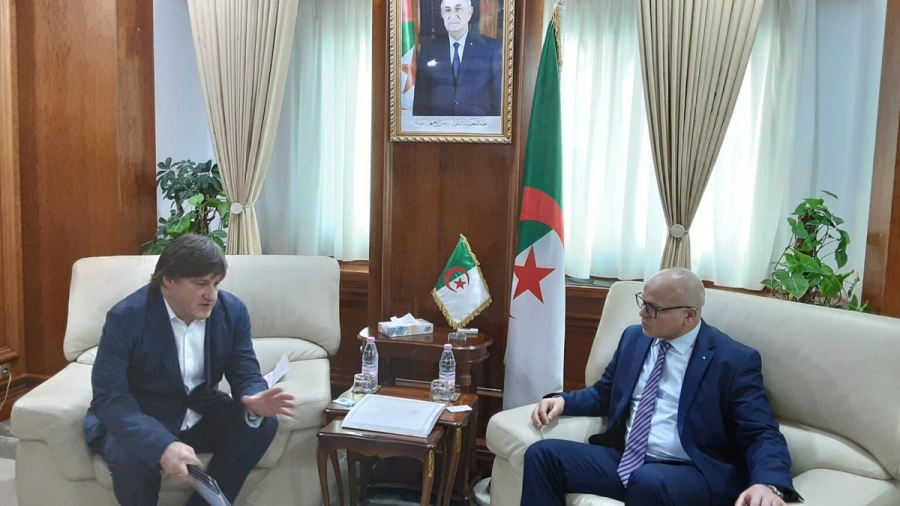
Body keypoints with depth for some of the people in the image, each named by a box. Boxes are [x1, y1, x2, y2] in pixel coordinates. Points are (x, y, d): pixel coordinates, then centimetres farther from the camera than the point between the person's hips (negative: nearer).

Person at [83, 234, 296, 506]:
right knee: (130, 458, -35)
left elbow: (246, 374, -6)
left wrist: (254, 400, -34)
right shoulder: (126, 317, -22)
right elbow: (109, 398, -27)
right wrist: (163, 445, -43)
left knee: (262, 423, -19)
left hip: (201, 417, 4)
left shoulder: (232, 310, -10)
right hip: (137, 421, -4)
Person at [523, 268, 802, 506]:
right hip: (624, 460, 6)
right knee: (543, 453, -16)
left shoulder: (735, 360, -5)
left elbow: (763, 434, -9)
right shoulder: (634, 337, 12)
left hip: (691, 474, -5)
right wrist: (562, 400, 2)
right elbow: (603, 394, 22)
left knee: (649, 482, -39)